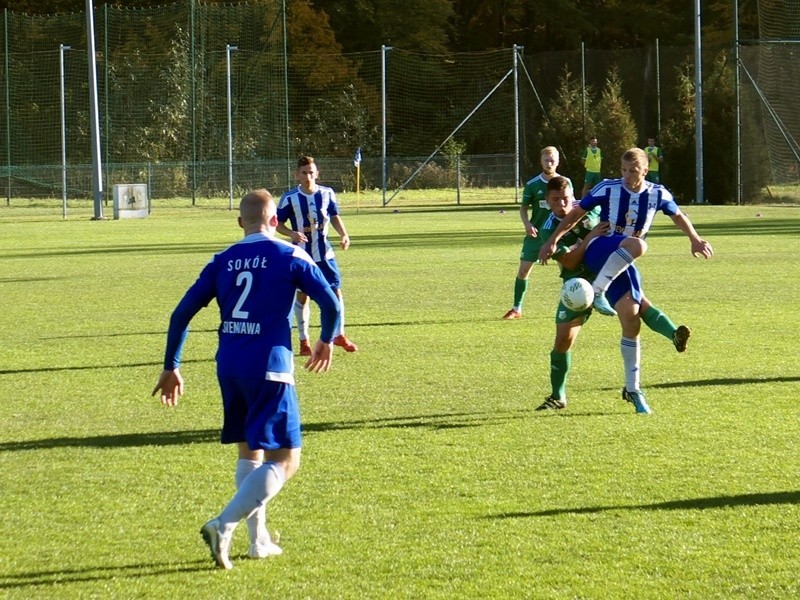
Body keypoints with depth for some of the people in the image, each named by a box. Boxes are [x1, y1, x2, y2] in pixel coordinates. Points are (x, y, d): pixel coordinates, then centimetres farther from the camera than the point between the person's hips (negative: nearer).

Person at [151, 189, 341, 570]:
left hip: (229, 368, 5)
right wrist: (326, 341, 17)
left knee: (249, 453, 20)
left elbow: (182, 313, 8)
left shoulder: (222, 262, 9)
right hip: (269, 369, -5)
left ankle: (259, 541, 21)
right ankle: (223, 526, -17)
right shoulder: (291, 257, -1)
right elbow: (331, 304, -3)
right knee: (286, 460, -2)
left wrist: (171, 367, 16)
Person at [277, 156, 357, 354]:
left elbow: (335, 217, 11)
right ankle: (304, 341, 15)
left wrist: (343, 234, -6)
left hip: (325, 253, 2)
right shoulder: (289, 198, -8)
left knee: (335, 291, 1)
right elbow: (278, 224, -3)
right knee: (301, 296, 3)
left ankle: (339, 335, 17)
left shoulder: (327, 194, -1)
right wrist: (292, 233, -22)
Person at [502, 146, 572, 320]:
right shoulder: (532, 185, -4)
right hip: (536, 233, 0)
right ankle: (516, 309, 14)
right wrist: (527, 224, -14)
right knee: (523, 270, 0)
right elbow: (523, 207, 4)